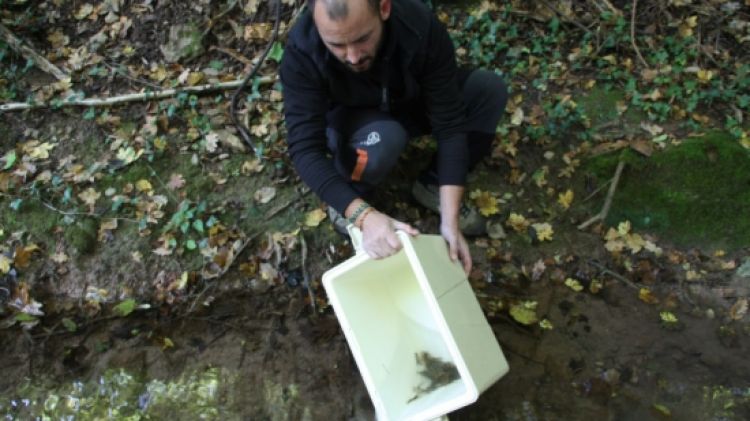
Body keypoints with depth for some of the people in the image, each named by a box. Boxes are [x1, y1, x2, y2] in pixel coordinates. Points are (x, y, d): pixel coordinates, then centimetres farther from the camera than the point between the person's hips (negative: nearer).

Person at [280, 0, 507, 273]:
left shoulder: (421, 26, -32)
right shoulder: (302, 52, -34)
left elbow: (449, 122, -28)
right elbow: (305, 149, -37)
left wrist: (449, 218, -34)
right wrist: (364, 215, -51)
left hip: (412, 104, 3)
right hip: (352, 119, -2)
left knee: (490, 89, -22)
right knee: (383, 140, -38)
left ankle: (432, 185, -4)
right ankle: (347, 199, -6)